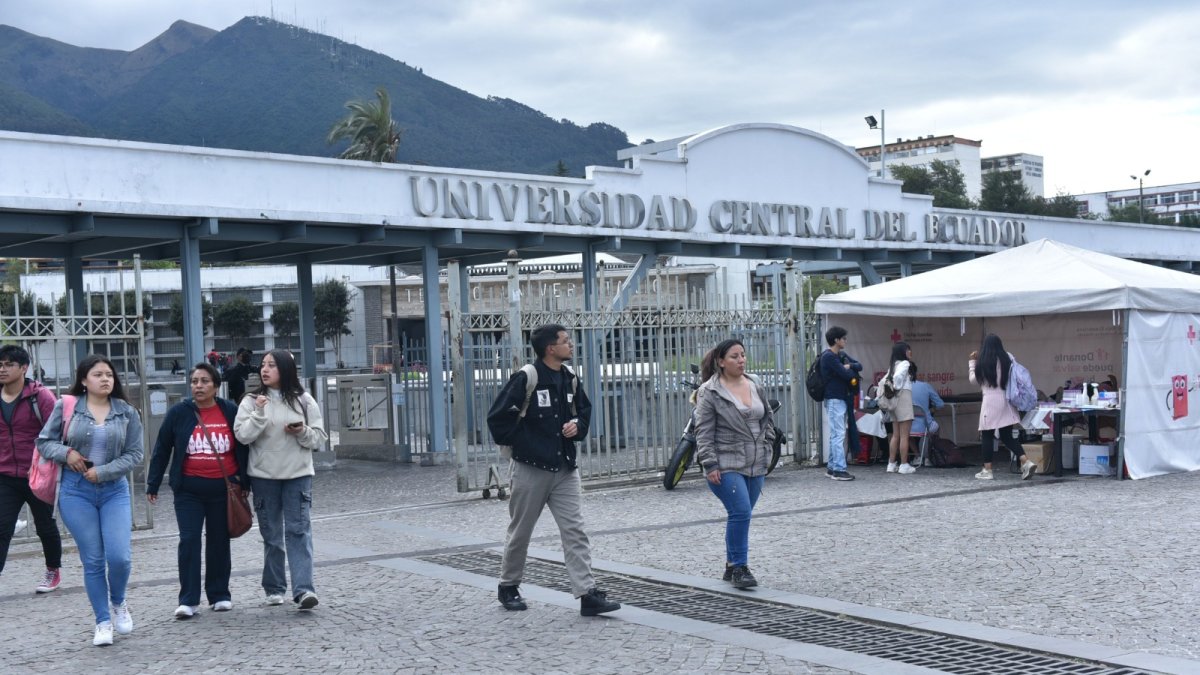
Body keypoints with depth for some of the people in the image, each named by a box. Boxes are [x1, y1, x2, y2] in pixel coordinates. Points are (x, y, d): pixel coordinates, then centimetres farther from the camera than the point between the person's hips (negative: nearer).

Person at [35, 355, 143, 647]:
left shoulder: (127, 412, 3)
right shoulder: (66, 407, 0)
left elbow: (134, 453, 0)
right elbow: (44, 441, 6)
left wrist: (103, 472, -11)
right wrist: (67, 453, -12)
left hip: (114, 490, 1)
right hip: (76, 491, -1)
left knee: (119, 556, -10)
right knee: (92, 560, 2)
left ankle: (118, 603, 21)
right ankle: (103, 622, 15)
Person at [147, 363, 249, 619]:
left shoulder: (231, 412, 0)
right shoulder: (178, 413, -2)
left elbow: (243, 448, 7)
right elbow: (161, 450, 3)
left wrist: (243, 481, 5)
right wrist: (152, 485, 3)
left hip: (223, 488, 1)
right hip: (189, 489, -1)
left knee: (219, 541, 10)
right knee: (189, 541, -7)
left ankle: (220, 595, 21)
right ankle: (188, 600, -2)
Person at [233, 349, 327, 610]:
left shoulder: (303, 400, 4)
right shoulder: (252, 401, 3)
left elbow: (319, 438, 5)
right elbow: (242, 435, -9)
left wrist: (302, 432, -14)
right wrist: (259, 413, -20)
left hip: (298, 474, -1)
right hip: (263, 475, 1)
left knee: (299, 530, -8)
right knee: (271, 533, 9)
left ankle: (303, 589, -14)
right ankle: (274, 588, 19)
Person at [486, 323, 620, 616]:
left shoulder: (570, 379, 5)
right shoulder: (526, 378, -14)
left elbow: (584, 410, 20)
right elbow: (498, 418, -12)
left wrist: (578, 425, -1)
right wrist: (518, 443, -7)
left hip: (565, 469, 5)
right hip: (531, 469, -5)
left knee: (574, 530, -4)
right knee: (520, 532, 10)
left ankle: (587, 594, -7)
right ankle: (508, 586, 28)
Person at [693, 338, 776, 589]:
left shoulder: (756, 387, 11)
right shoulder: (710, 392, -7)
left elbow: (768, 418, 23)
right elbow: (704, 432, -9)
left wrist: (766, 444, 11)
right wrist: (709, 464, -14)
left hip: (755, 465, 6)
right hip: (726, 466, -6)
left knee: (741, 515, 9)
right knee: (741, 513, -16)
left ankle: (732, 566, 21)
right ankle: (739, 567, -5)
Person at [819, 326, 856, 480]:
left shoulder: (840, 356, 16)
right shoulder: (828, 357, -13)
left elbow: (859, 365, 12)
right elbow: (845, 374, -20)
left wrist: (849, 366, -9)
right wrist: (852, 372, 2)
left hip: (842, 398, 10)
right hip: (834, 399, -10)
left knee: (835, 435, 12)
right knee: (838, 434, -12)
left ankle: (831, 467, 16)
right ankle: (839, 469, -13)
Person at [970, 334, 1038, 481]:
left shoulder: (983, 362, -8)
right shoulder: (1007, 358, 4)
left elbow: (974, 380, 6)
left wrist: (972, 362, 15)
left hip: (991, 401, -5)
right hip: (1006, 400, 5)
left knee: (987, 436, 6)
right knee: (1007, 436, 11)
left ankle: (987, 470, 8)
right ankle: (1026, 463, -3)